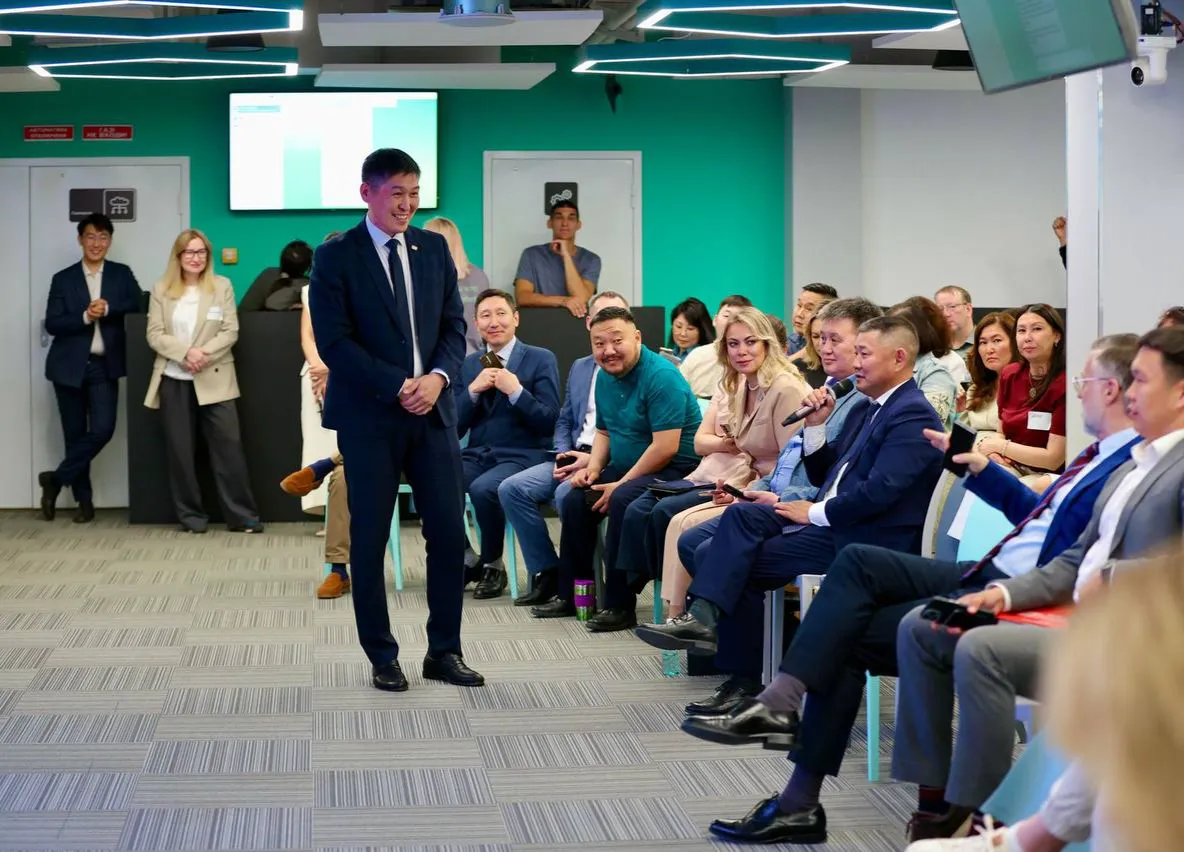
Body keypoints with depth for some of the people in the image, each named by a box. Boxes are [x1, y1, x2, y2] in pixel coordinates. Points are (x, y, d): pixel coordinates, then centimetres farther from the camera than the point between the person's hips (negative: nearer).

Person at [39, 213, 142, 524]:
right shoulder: (63, 279, 3)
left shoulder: (122, 274, 7)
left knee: (102, 429, -11)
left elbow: (138, 305, -6)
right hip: (70, 366, 0)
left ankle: (57, 479, 7)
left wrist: (108, 309, -18)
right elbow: (52, 324, -4)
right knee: (75, 434, 4)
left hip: (104, 366, 0)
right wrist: (86, 316, -17)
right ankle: (84, 499, 16)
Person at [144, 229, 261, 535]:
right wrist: (185, 353, -18)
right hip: (174, 381, 1)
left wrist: (203, 355, -17)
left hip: (214, 380, -1)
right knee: (180, 450, 4)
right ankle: (191, 516, 14)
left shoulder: (222, 286, 4)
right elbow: (155, 335, -2)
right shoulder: (162, 290, 5)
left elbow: (230, 331, -2)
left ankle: (242, 516, 0)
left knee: (229, 445, -5)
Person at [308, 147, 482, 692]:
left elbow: (454, 324, 10)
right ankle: (382, 657, 14)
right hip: (370, 417, -4)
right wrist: (398, 386, -16)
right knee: (370, 540, 2)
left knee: (449, 533, 2)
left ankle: (444, 653, 13)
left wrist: (438, 377, -9)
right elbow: (333, 341, -10)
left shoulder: (434, 248, 10)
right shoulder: (335, 257, -3)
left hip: (433, 410, 4)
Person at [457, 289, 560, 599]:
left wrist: (516, 391, -16)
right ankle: (465, 560, -4)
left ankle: (492, 565, -9)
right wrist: (473, 390, -6)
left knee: (483, 488, -35)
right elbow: (455, 428, 10)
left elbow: (548, 422, -5)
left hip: (522, 455, -4)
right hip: (477, 454, 4)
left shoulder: (541, 359, 2)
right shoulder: (468, 365, 16)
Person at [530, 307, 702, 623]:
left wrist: (620, 485, -20)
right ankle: (570, 595, 11)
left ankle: (619, 605, -23)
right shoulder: (605, 377, 7)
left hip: (675, 470, -9)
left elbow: (666, 447, -25)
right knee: (574, 500, -2)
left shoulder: (661, 376, -20)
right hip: (627, 467, 9)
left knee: (622, 502, -31)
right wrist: (593, 468, 1)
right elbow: (605, 431, 21)